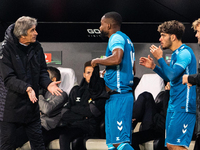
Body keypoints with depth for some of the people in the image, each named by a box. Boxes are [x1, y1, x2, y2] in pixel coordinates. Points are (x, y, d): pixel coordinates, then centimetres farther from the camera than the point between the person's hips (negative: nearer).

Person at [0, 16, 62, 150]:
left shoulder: (37, 47, 3)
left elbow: (42, 71, 8)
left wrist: (48, 84, -14)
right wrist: (26, 88, -34)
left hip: (32, 104, 5)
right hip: (11, 105, -5)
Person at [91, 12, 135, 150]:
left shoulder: (117, 37, -8)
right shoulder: (127, 40, 22)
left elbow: (117, 58, -29)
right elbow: (132, 70, 28)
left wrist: (97, 61, -12)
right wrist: (108, 72, 32)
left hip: (118, 96, -10)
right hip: (126, 94, 10)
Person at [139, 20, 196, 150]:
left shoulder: (185, 52, -13)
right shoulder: (176, 54, 18)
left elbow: (173, 75, -24)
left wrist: (160, 58, -13)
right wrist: (153, 66, 19)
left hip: (183, 107, -10)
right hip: (174, 107, 10)